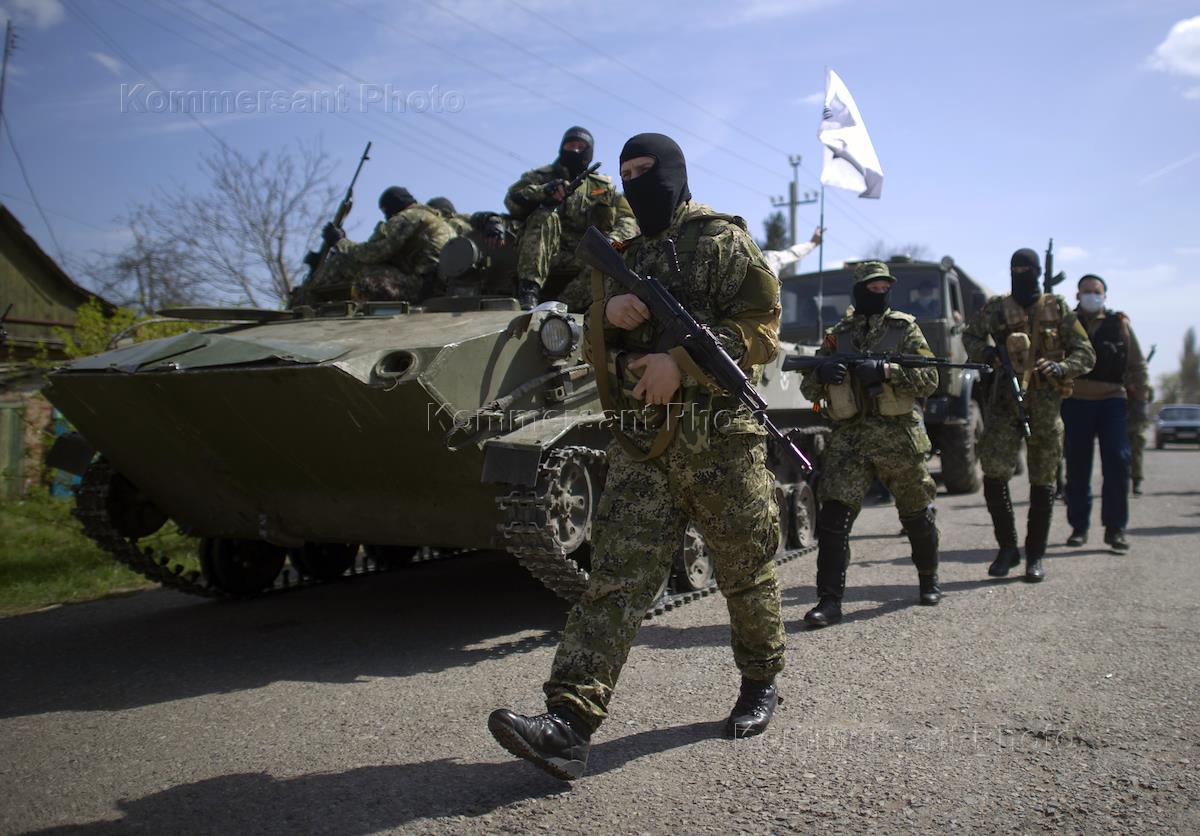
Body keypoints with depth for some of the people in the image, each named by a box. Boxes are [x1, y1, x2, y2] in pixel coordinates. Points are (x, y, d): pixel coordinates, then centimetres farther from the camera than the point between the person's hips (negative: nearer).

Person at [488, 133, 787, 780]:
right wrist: (608, 315, -5)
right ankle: (571, 721, -11)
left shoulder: (723, 241, 4)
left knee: (745, 572, 9)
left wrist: (680, 362, -17)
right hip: (641, 442, 4)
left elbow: (760, 326, -6)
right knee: (615, 577, -6)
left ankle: (760, 683, 31)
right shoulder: (619, 257, 19)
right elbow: (595, 352, 18)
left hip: (719, 437, -3)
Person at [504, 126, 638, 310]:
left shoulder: (604, 187, 21)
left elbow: (628, 220, 7)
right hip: (539, 261, -1)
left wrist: (612, 241, -16)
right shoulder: (540, 177, 17)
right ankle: (528, 291, -38)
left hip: (583, 264, 1)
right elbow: (512, 201, -2)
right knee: (545, 217, -26)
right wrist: (544, 191, -21)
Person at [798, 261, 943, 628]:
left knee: (916, 514, 13)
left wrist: (884, 370, -20)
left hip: (898, 436, -1)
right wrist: (822, 373, -13)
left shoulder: (904, 327, 5)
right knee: (833, 517, -12)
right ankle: (830, 600, -6)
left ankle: (929, 578, 39)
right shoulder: (837, 335, 11)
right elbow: (809, 390, 9)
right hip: (849, 439, 1)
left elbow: (929, 379, -5)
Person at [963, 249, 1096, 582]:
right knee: (993, 473, -10)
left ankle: (1035, 556, 16)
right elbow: (970, 336, 19)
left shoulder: (1057, 308, 6)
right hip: (1005, 401, 0)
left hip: (1045, 403, 0)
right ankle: (1008, 548, 8)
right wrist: (987, 352, -2)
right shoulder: (996, 308, 7)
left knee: (1042, 481, 5)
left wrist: (1062, 367, -13)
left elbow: (1085, 352, 7)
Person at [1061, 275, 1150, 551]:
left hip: (1111, 400, 0)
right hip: (1075, 402, 0)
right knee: (1077, 467, 4)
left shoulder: (1120, 324, 10)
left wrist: (1140, 398, 5)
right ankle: (1079, 527, 13)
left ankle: (1115, 528, 2)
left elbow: (1137, 365, 12)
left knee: (1117, 463, -6)